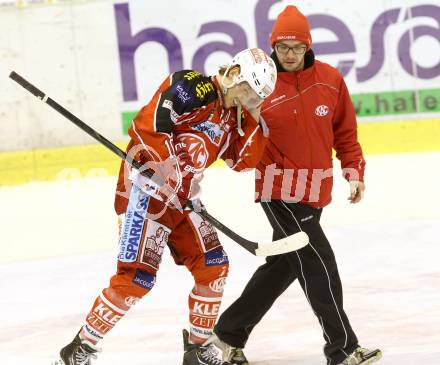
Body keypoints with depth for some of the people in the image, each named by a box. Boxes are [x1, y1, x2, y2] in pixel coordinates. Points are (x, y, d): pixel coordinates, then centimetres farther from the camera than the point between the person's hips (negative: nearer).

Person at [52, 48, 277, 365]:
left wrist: (254, 118, 2)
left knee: (213, 266, 7)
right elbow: (148, 124, -25)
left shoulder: (233, 116, 13)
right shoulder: (193, 87, -14)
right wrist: (170, 164, -28)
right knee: (138, 275, -14)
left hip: (183, 197, 9)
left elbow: (243, 160, 11)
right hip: (146, 189, -9)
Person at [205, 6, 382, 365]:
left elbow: (345, 131, 12)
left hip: (315, 193, 6)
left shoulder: (330, 80, 1)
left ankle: (229, 334, 27)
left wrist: (355, 171, 9)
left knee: (282, 266, 13)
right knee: (319, 266, -10)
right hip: (279, 190, -6)